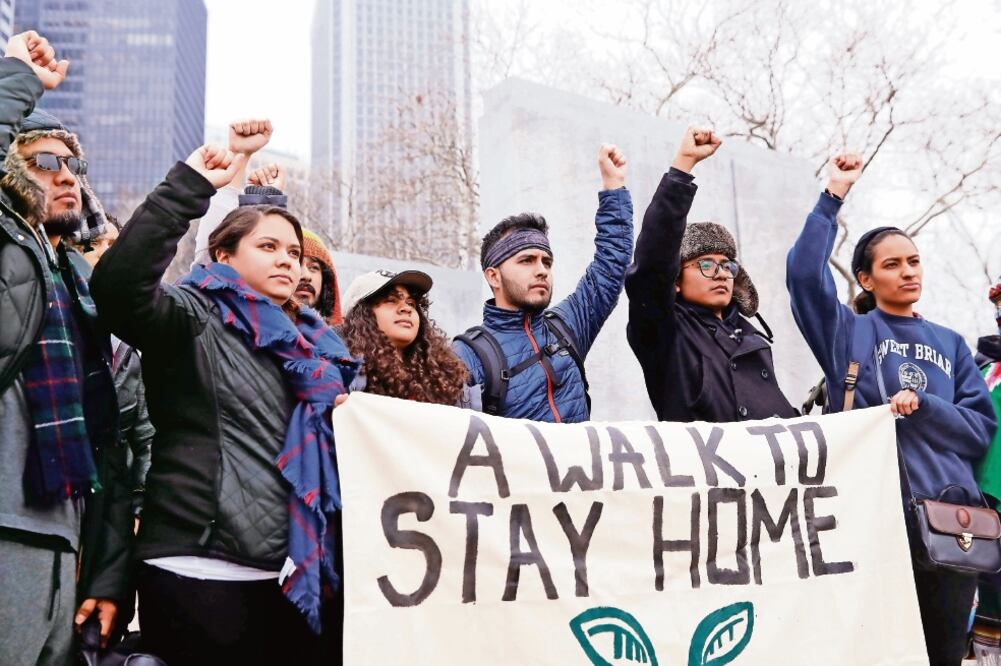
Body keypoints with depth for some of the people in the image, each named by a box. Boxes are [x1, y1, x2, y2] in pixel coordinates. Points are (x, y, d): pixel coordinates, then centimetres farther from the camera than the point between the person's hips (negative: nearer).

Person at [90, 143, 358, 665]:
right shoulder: (195, 320, -1)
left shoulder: (310, 344, 19)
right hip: (202, 572, -6)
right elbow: (117, 285, -22)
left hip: (296, 575, 7)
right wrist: (188, 188, -21)